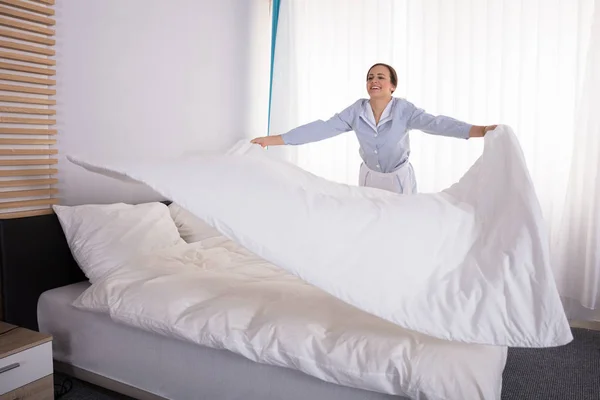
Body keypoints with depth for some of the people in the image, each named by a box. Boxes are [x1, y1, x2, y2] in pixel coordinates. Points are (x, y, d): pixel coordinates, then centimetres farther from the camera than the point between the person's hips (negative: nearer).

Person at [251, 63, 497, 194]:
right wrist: (274, 139, -24)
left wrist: (481, 130, -45)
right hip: (369, 178, 3)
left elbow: (434, 123, -31)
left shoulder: (403, 109, -19)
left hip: (399, 179, -2)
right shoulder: (357, 111, -12)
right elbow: (323, 128, -17)